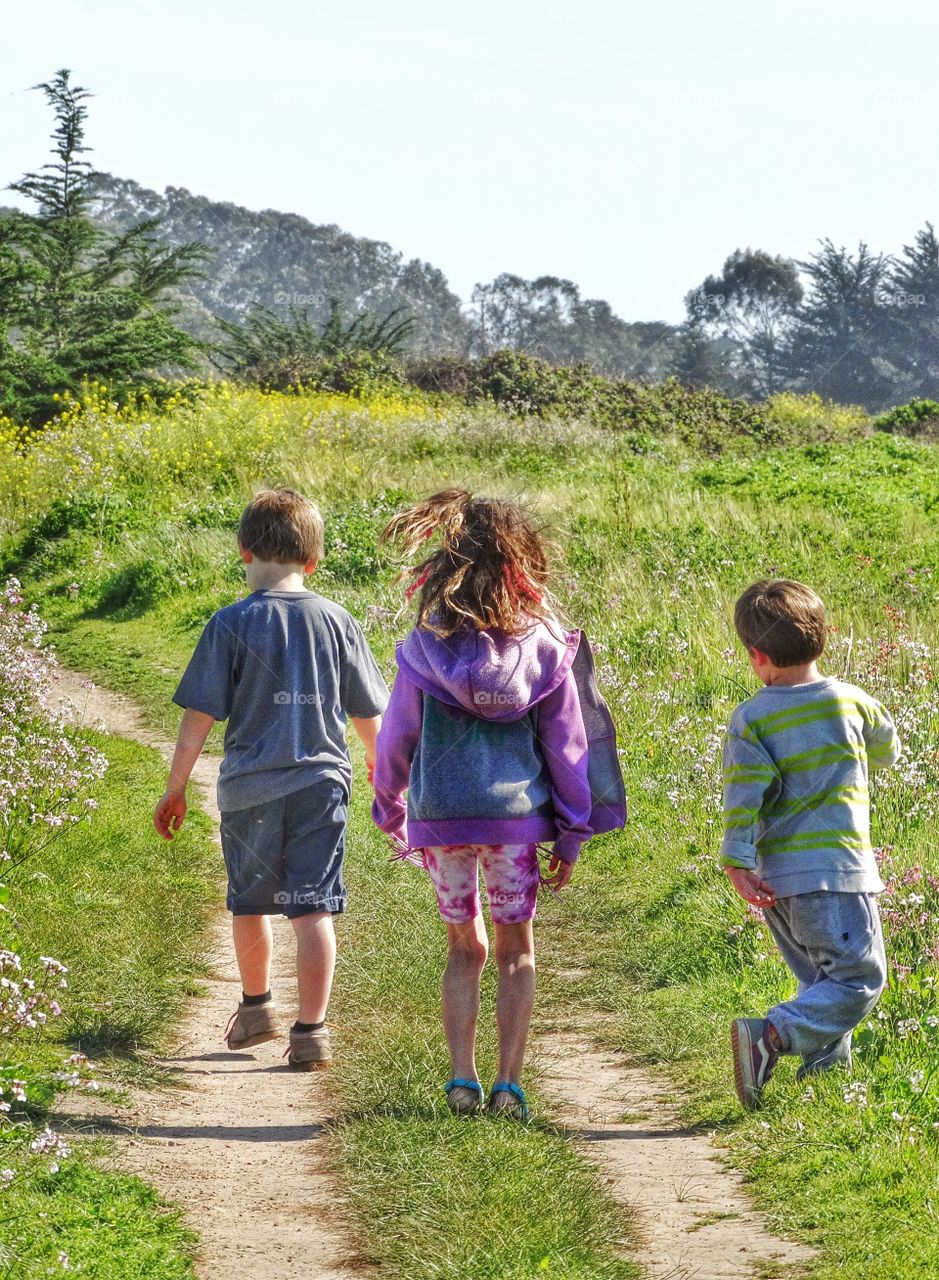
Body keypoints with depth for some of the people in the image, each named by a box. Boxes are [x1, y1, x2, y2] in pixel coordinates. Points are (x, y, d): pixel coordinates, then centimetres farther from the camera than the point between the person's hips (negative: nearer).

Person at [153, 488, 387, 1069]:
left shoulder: (230, 624, -7)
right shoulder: (337, 622, -1)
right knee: (313, 909, 1)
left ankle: (257, 1007, 35)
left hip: (249, 787, 0)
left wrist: (176, 788, 4)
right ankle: (311, 1031, -2)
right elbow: (369, 716, 6)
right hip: (321, 782, 1)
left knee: (250, 903, 18)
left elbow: (199, 716, -6)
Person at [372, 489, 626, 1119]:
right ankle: (509, 1085, 3)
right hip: (516, 812, -1)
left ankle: (463, 1079, 7)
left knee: (466, 949, 16)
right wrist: (571, 834, 10)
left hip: (439, 814, 1)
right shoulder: (544, 647, -3)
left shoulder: (426, 648, -2)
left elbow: (397, 738, 5)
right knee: (517, 951, 12)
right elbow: (566, 745, 2)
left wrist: (390, 810, 22)